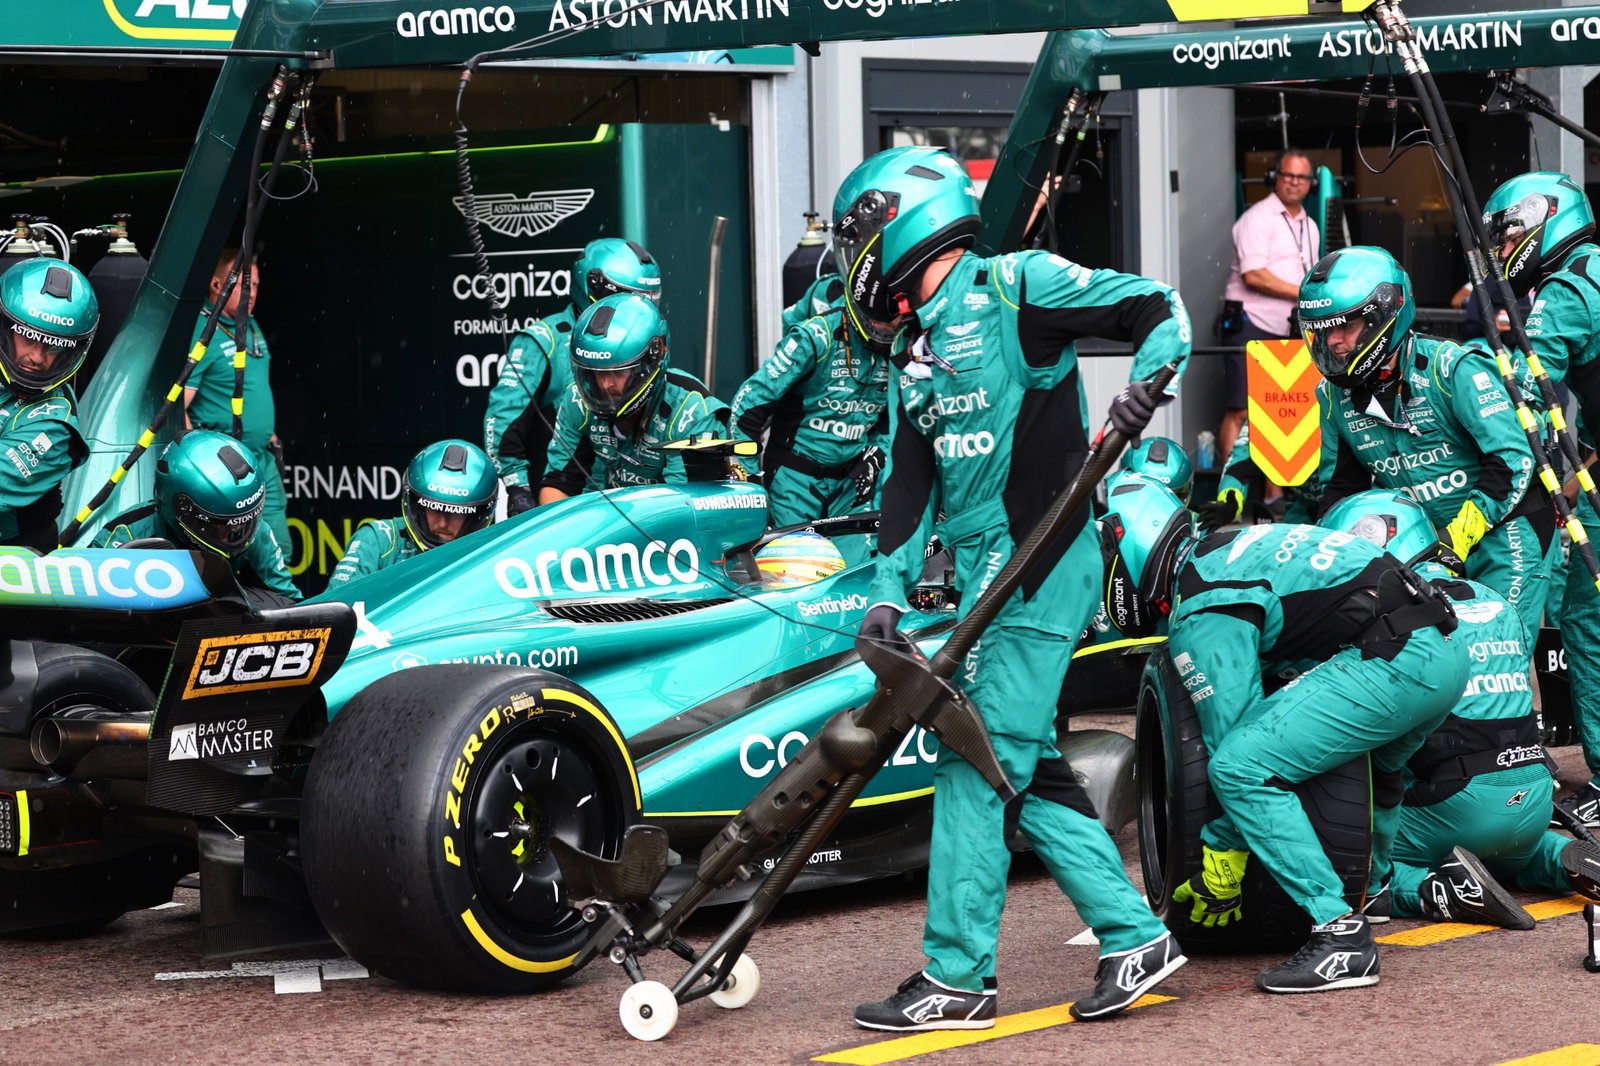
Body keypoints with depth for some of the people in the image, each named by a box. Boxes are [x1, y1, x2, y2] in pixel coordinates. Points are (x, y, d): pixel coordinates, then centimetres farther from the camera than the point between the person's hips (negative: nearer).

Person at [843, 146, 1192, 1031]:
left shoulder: (1015, 289, -6)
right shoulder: (912, 355, 18)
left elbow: (1159, 310, -4)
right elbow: (908, 483, 13)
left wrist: (1143, 386, -21)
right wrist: (888, 590, 2)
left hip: (1039, 565, -9)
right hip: (988, 579, 9)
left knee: (976, 766, -9)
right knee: (1026, 771, 8)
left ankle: (956, 975, -5)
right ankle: (1134, 938, 14)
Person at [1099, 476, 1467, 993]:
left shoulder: (1202, 611, -5)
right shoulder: (1233, 548, 25)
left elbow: (1232, 731, -6)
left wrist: (1222, 854, 3)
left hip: (1392, 664, -10)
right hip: (1449, 651, 10)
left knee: (1240, 769, -14)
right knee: (1369, 756, 39)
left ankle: (1341, 935, -17)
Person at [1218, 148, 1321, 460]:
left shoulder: (1309, 227, 19)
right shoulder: (1258, 218, -7)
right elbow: (1254, 276, -18)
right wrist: (1304, 293, -14)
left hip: (1286, 330, 8)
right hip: (1250, 325, -8)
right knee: (1239, 412, -11)